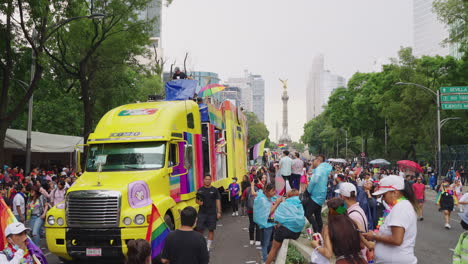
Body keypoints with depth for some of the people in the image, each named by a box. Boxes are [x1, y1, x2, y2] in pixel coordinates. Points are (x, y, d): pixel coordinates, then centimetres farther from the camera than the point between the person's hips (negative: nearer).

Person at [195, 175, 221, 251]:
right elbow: (197, 200, 12)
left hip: (212, 213, 0)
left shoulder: (214, 190, 2)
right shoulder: (200, 190, 5)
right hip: (202, 213, 0)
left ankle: (208, 246, 14)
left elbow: (218, 201, 3)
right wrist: (199, 202, -12)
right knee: (200, 229, -2)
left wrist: (219, 212, -3)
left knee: (211, 230, 4)